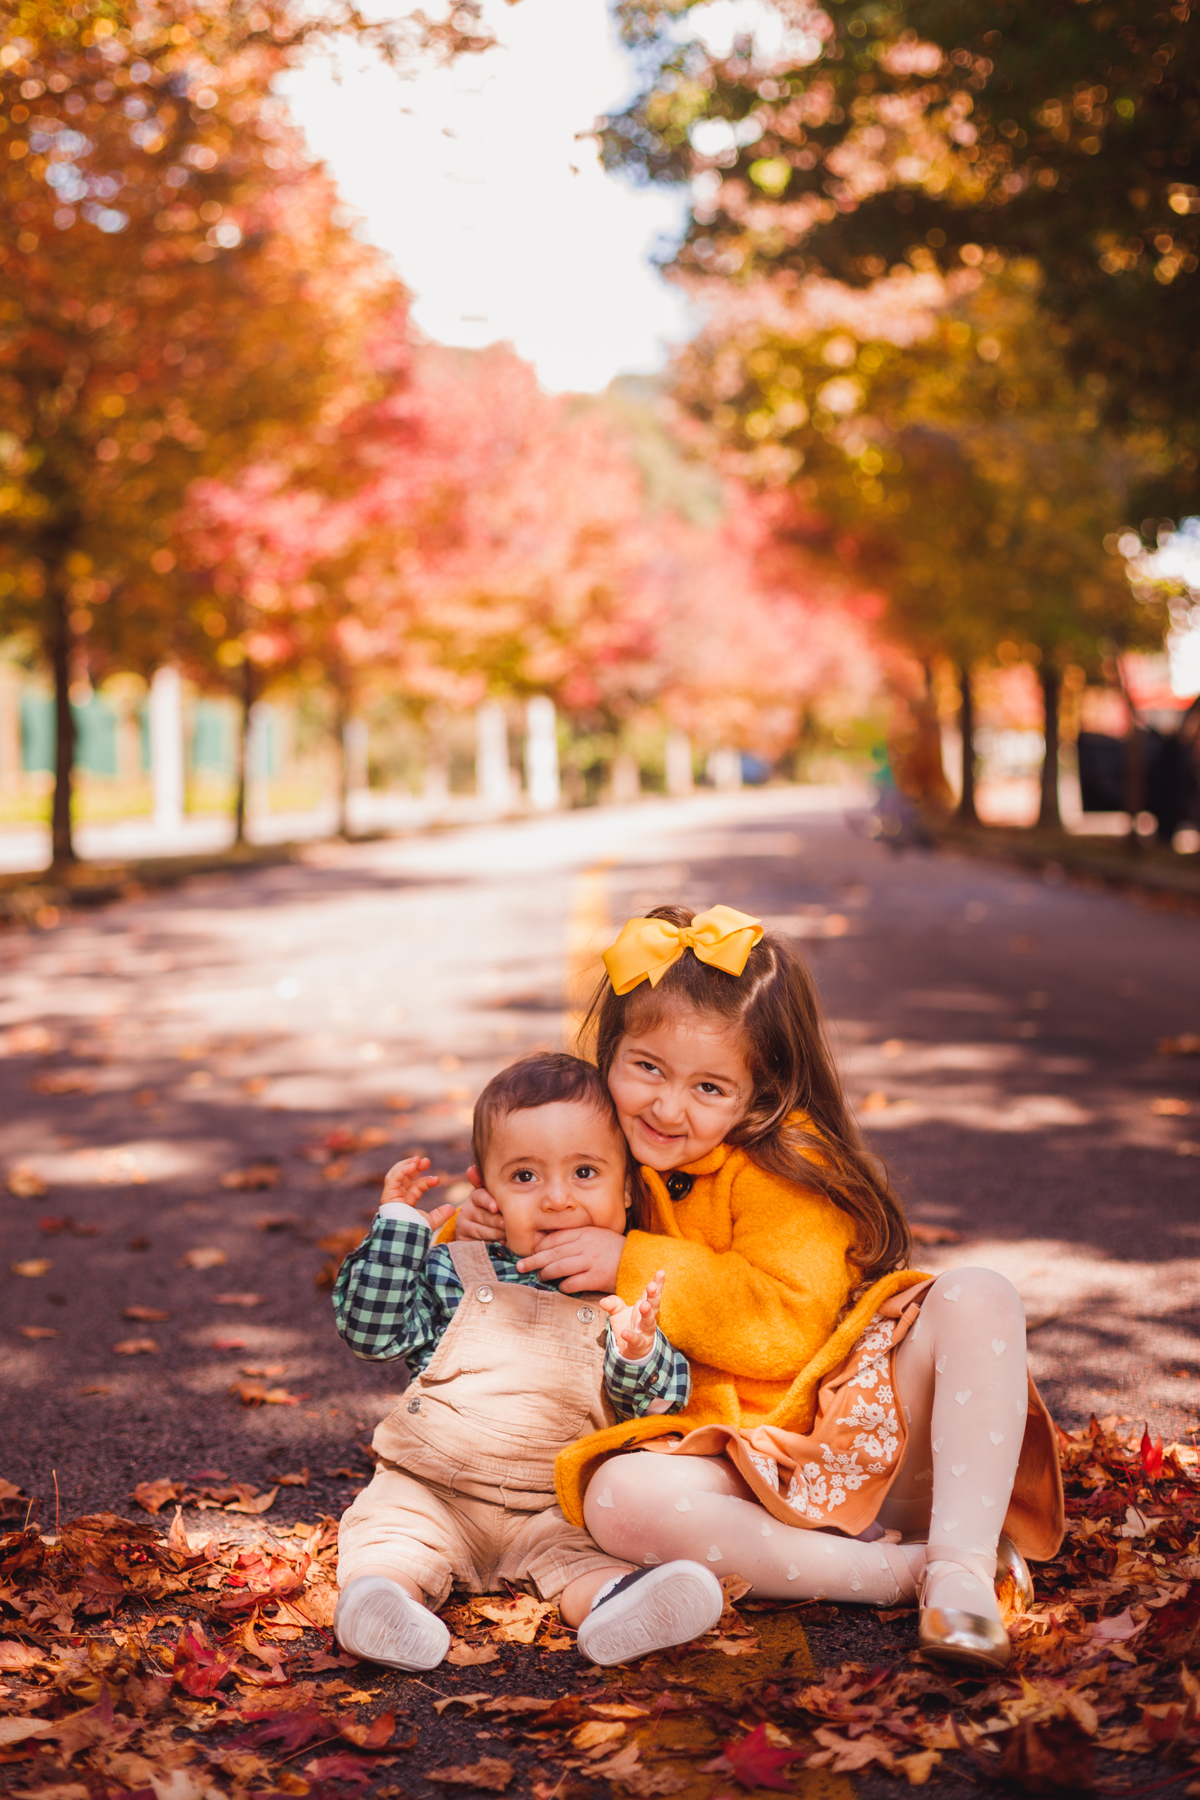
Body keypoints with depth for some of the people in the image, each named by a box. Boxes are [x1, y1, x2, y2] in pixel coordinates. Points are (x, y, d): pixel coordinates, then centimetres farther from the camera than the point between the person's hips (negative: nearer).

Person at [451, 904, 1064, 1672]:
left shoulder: (782, 1163, -8)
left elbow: (788, 1326, -18)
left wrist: (636, 1264, -19)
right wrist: (487, 1230, 0)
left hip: (857, 1425, -2)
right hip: (739, 1469, 2)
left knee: (979, 1297, -25)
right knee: (619, 1498, -33)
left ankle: (964, 1562, -30)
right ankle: (903, 1567, -28)